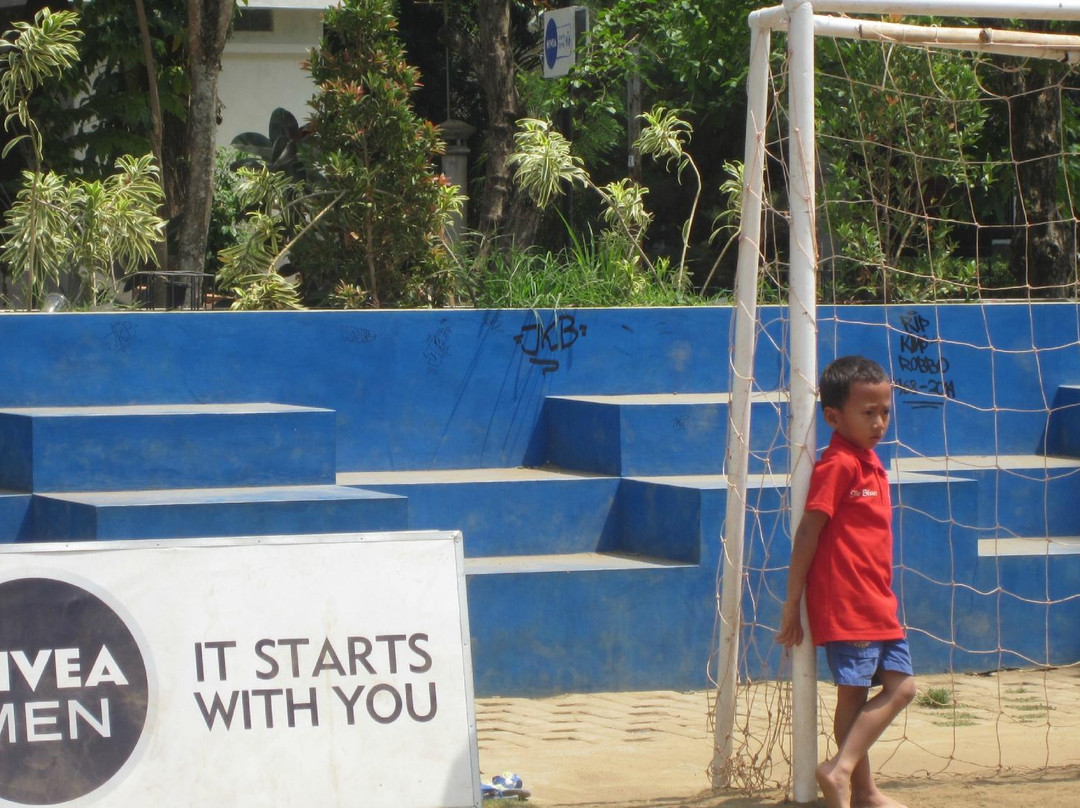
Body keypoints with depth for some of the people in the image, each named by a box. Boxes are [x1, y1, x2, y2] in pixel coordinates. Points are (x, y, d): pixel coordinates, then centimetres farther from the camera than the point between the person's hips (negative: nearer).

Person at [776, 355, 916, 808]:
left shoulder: (870, 465, 13)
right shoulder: (838, 466, -14)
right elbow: (807, 536, -15)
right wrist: (792, 606, -14)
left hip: (878, 605, 9)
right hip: (845, 606, -9)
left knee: (899, 686, 7)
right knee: (853, 693, -4)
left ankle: (842, 771, 5)